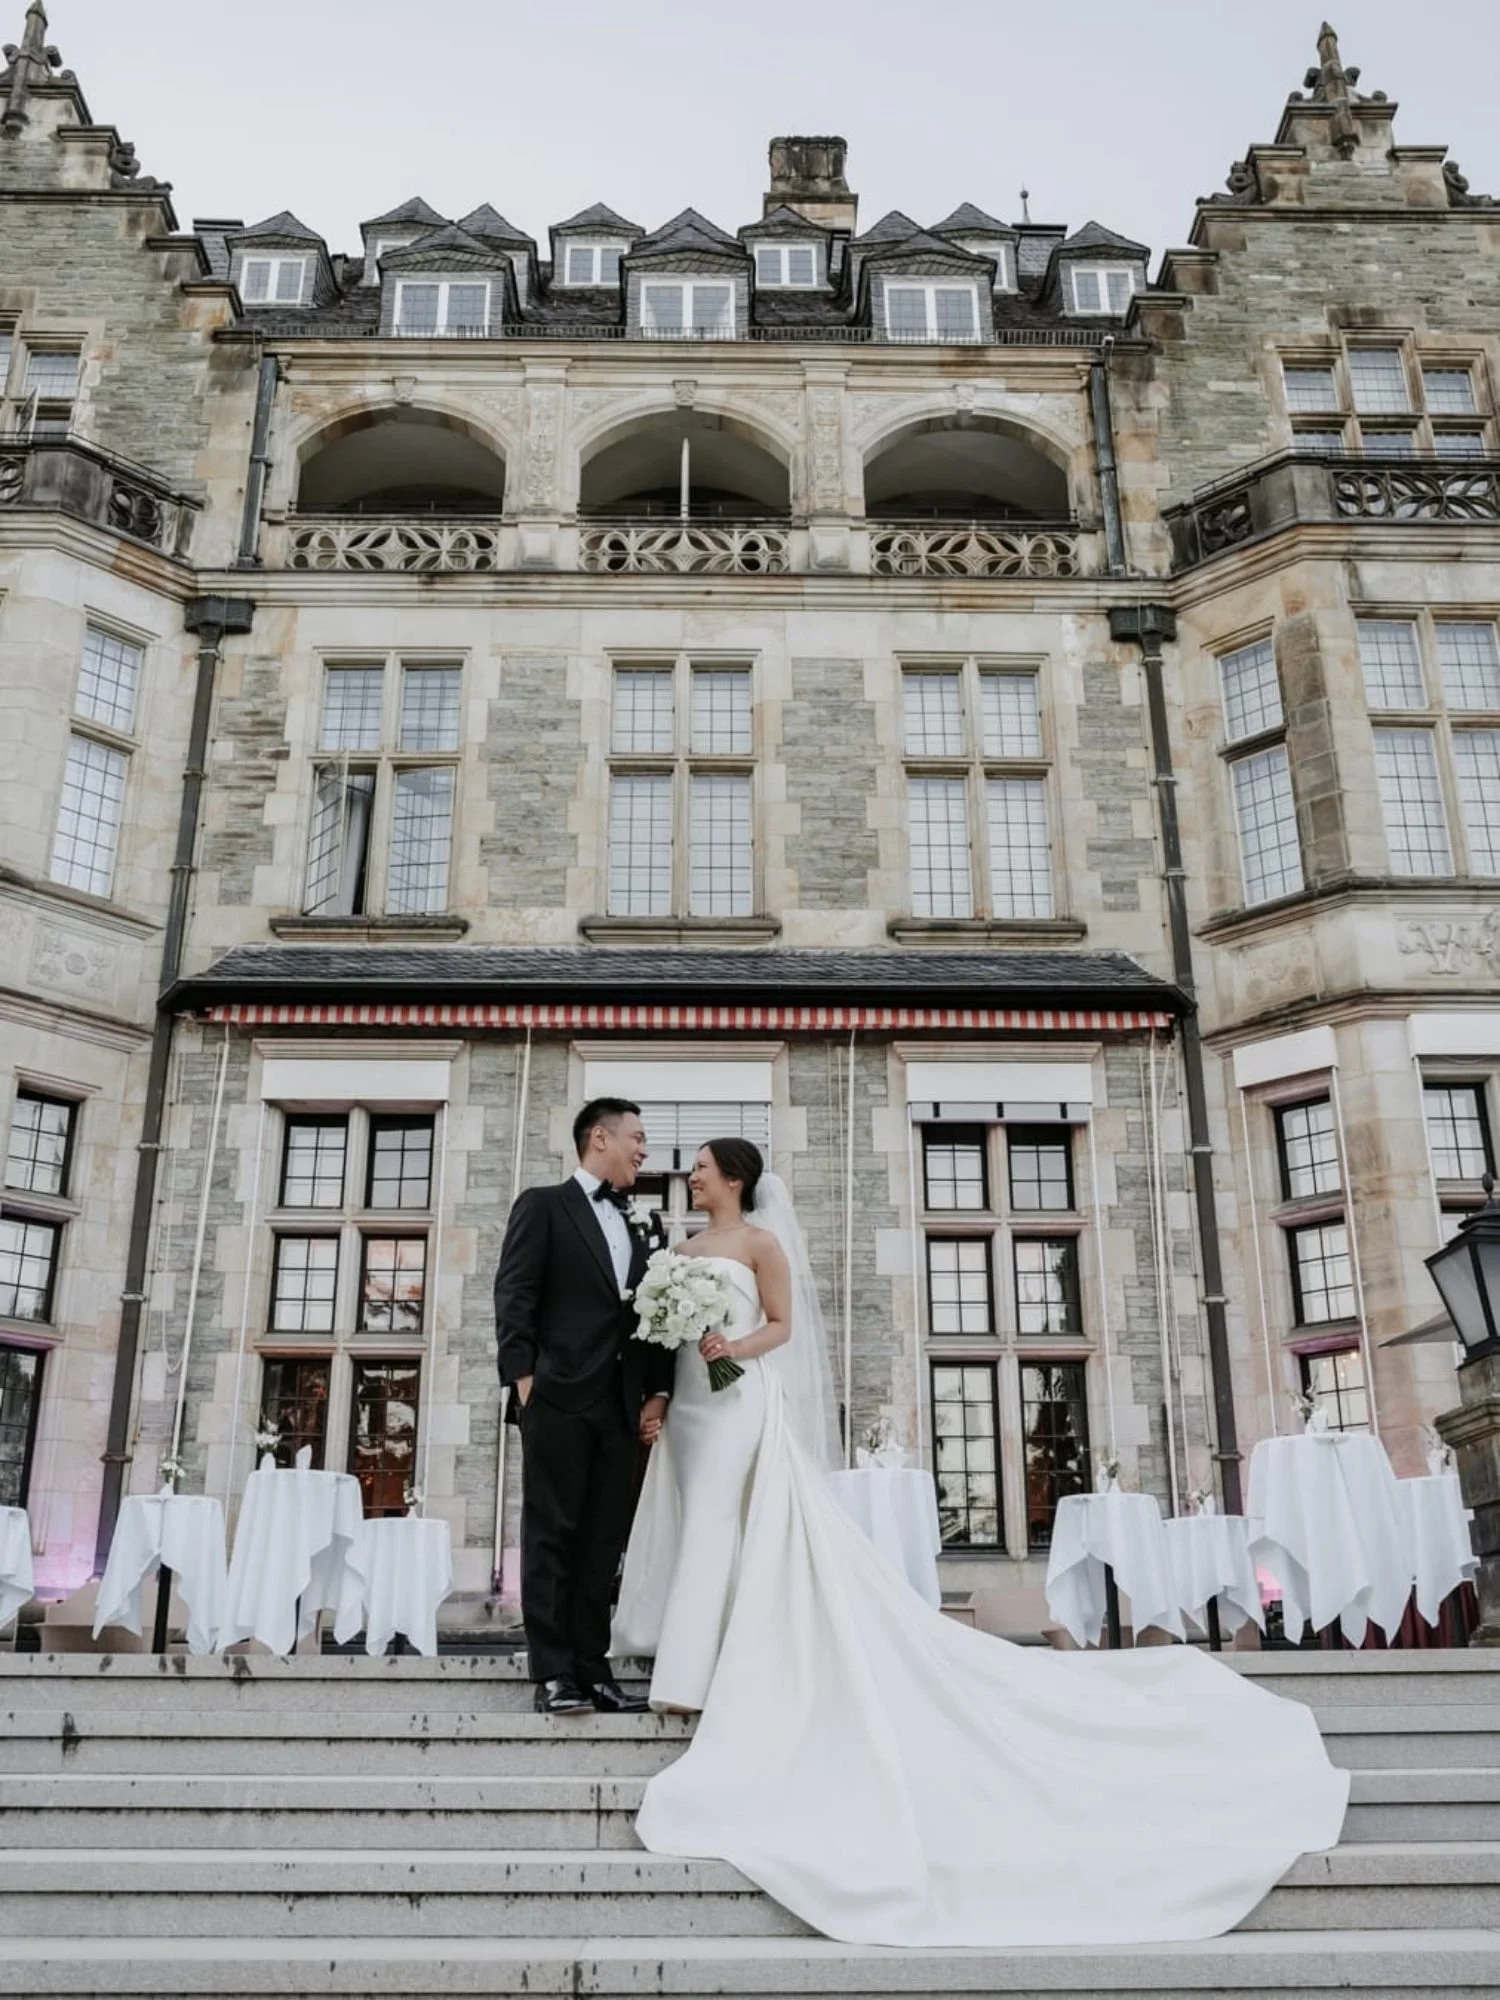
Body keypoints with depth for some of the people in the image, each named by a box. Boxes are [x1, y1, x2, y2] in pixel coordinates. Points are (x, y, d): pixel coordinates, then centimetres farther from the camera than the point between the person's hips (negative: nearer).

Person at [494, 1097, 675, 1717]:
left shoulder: (646, 1228, 19)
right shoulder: (543, 1205, 4)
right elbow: (514, 1295, -4)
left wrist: (657, 1392, 7)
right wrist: (523, 1376, -13)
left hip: (623, 1405, 5)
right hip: (559, 1398, -5)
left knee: (605, 1542, 7)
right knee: (552, 1536, -1)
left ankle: (592, 1667, 13)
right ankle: (553, 1674, 3)